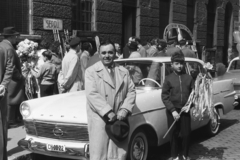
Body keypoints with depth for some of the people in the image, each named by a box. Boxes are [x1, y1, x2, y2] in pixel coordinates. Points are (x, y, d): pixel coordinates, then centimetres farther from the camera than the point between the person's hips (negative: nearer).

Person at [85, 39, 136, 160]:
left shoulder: (123, 71, 14)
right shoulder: (91, 71, 0)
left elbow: (131, 91, 9)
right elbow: (92, 94, -11)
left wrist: (125, 109, -8)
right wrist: (108, 112, -18)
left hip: (119, 120, 4)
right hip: (99, 120, -4)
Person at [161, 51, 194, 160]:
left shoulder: (188, 78, 1)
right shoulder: (168, 79, -4)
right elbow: (164, 96, -7)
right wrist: (173, 110, -14)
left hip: (185, 110, 2)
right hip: (173, 111, -1)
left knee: (186, 134, 6)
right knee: (174, 134, 8)